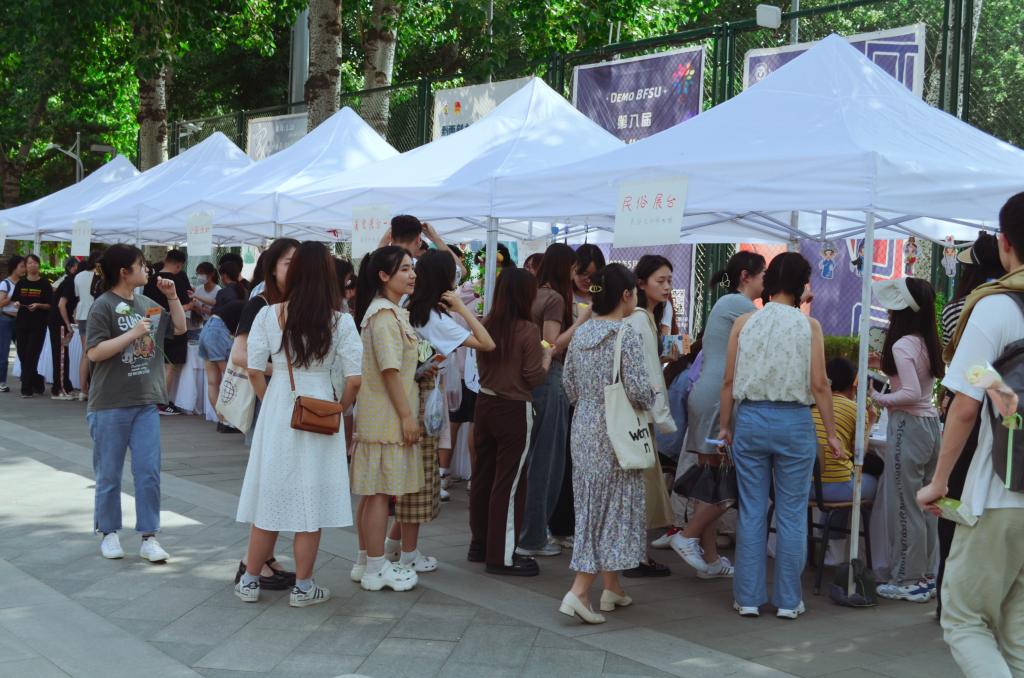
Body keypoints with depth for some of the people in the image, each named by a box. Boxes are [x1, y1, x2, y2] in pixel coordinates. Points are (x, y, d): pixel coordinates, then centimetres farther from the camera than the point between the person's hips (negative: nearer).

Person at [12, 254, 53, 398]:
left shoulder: (45, 284, -1)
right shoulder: (21, 283, 8)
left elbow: (50, 305, -1)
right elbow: (13, 300, 15)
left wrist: (38, 305, -18)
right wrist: (16, 303, -7)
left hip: (38, 325, -4)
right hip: (22, 323, 4)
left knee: (31, 356, -7)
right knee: (22, 355, 5)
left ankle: (27, 388, -4)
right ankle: (38, 383, 23)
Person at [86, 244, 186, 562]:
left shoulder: (147, 303, 8)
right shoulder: (104, 306, -11)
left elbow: (179, 327, 19)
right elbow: (94, 352, -17)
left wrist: (172, 296, 6)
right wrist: (133, 333, -21)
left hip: (146, 403, 5)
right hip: (110, 405, -5)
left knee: (149, 472, 3)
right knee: (109, 474, 7)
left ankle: (149, 538, 9)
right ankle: (109, 534, 21)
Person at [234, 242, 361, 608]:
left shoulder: (268, 315, -5)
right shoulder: (340, 322, -8)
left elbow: (254, 370, -3)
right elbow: (353, 379, -10)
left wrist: (270, 402, 13)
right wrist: (338, 409, 7)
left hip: (277, 411, 2)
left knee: (270, 496, 12)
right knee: (311, 500, 7)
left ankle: (250, 581, 21)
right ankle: (303, 587, 15)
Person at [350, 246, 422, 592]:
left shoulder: (393, 312, 15)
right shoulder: (385, 315, -17)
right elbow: (390, 369, -20)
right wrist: (407, 415, -18)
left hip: (380, 415, 10)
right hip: (386, 415, -10)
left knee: (373, 491, 14)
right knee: (380, 490, -4)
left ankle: (365, 561, 22)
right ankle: (376, 569, 3)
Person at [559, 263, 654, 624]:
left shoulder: (581, 333, 5)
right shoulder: (626, 334, -15)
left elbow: (569, 386, 11)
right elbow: (639, 391, -19)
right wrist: (653, 396, 2)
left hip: (584, 428, 7)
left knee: (592, 504, 14)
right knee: (614, 504, -1)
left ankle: (611, 588, 24)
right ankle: (579, 591, -9)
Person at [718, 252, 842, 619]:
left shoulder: (744, 322, 2)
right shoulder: (809, 326, -3)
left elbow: (729, 380, 2)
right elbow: (819, 385, -5)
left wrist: (725, 425, 11)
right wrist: (831, 433, 3)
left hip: (751, 419, 2)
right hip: (794, 422, -2)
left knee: (751, 512, 8)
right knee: (792, 514, 7)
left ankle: (748, 597, 12)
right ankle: (788, 600, 11)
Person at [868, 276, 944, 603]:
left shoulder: (902, 345, -15)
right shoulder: (927, 343, 10)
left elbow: (912, 393, -21)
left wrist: (877, 398, -10)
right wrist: (885, 366, 19)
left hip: (908, 426, -9)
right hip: (930, 424, 9)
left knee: (904, 505, 0)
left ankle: (908, 580, 6)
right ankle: (926, 574, 19)